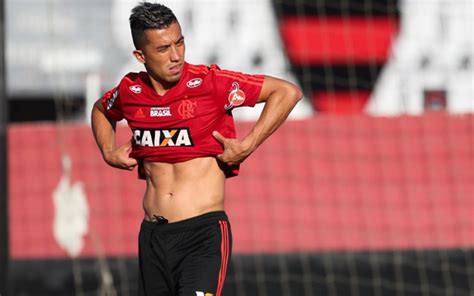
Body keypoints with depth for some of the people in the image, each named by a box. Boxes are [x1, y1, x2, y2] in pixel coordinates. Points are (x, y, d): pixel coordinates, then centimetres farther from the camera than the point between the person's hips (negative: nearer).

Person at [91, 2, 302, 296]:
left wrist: (248, 146, -10)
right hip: (153, 235, 5)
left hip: (204, 231, -5)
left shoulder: (208, 83, -7)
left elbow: (288, 92, -6)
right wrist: (109, 152, 15)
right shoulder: (130, 91, 7)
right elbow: (101, 111, 32)